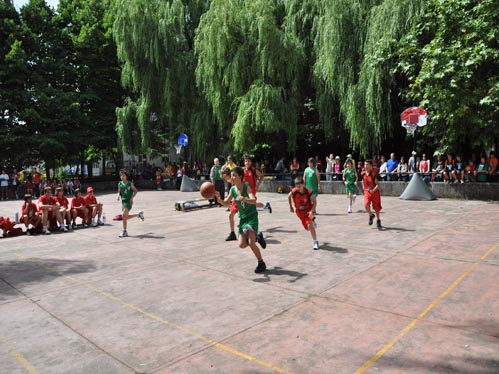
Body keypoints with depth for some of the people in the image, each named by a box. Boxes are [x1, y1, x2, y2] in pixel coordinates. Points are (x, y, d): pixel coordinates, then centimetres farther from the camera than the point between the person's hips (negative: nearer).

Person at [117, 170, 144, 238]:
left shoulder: (130, 183, -6)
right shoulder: (120, 183, 5)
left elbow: (135, 191, 2)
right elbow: (119, 192, 15)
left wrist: (132, 197, -11)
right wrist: (118, 195, -7)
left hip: (129, 201, -6)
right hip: (123, 201, 6)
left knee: (124, 217, -12)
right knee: (126, 217, 11)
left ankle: (124, 232, -1)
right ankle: (139, 214, 33)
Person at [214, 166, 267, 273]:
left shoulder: (247, 187, -18)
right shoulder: (232, 189, -1)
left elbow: (254, 200, -33)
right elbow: (226, 203, 5)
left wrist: (244, 199, -53)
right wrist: (218, 198, -14)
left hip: (252, 216, -5)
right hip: (242, 218, 6)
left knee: (251, 243, -16)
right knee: (242, 245, -5)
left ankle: (261, 263, 4)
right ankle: (257, 238, 24)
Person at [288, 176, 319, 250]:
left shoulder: (308, 192, -28)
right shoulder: (294, 192, -23)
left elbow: (314, 201, -15)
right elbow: (289, 196, 0)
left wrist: (312, 211, -28)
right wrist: (291, 207, 4)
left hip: (308, 210, -3)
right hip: (299, 211, 3)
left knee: (309, 225, -22)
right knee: (307, 227, 14)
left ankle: (315, 242, -7)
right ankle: (313, 222, 52)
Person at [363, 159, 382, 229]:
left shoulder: (374, 174, -14)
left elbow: (377, 185, -17)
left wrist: (373, 190, -32)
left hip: (375, 192, -3)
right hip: (367, 192, 3)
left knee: (376, 208, 8)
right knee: (366, 205, -20)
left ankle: (378, 220, 31)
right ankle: (371, 216, 9)